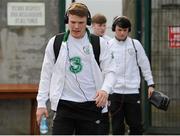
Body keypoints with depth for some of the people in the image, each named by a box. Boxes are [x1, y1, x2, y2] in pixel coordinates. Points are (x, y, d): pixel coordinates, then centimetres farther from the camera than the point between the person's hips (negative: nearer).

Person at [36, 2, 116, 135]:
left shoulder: (99, 43, 1)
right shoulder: (55, 43, 3)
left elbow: (110, 71, -2)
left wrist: (105, 89, -23)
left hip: (91, 105, 0)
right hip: (64, 104, 0)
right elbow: (46, 74, 8)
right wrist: (41, 103, 3)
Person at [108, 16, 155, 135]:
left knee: (136, 125, 3)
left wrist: (150, 84, 6)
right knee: (117, 126, 4)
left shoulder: (135, 44, 5)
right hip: (114, 91, 0)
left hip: (133, 90, 1)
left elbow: (145, 65, 9)